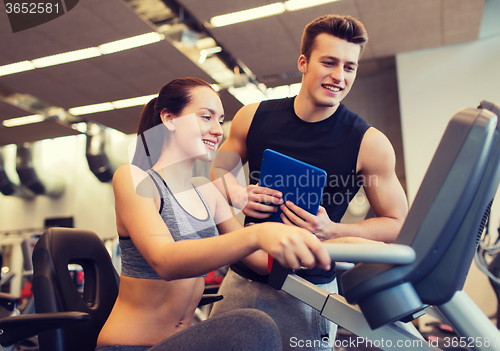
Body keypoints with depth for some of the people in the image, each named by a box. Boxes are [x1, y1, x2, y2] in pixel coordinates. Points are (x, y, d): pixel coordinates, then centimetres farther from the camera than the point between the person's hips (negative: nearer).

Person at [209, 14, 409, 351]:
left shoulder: (370, 143, -11)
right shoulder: (253, 117, -4)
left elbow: (397, 224, -4)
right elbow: (220, 169, 13)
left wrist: (332, 231, -20)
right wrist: (237, 194, -9)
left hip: (309, 293, -2)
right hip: (244, 279, 3)